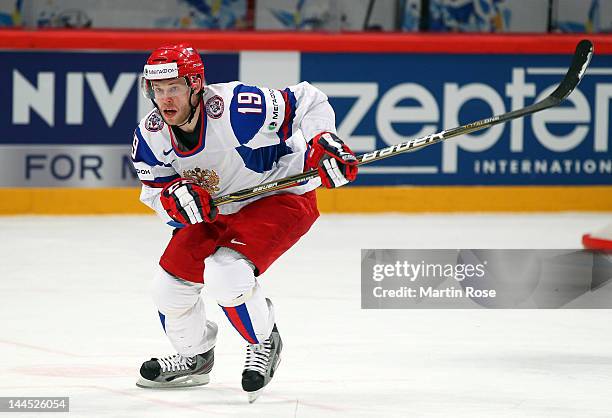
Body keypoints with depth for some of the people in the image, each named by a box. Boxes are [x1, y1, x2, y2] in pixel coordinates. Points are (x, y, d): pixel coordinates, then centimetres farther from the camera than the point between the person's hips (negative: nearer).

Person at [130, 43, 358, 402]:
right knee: (171, 283, 4)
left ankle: (265, 343, 1)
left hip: (282, 196, -7)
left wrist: (324, 142, -40)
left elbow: (308, 101, -25)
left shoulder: (235, 108, -33)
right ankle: (195, 358, 35)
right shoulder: (151, 136, -13)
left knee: (225, 273, -28)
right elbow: (155, 190, -3)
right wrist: (175, 196, -26)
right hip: (214, 211, 7)